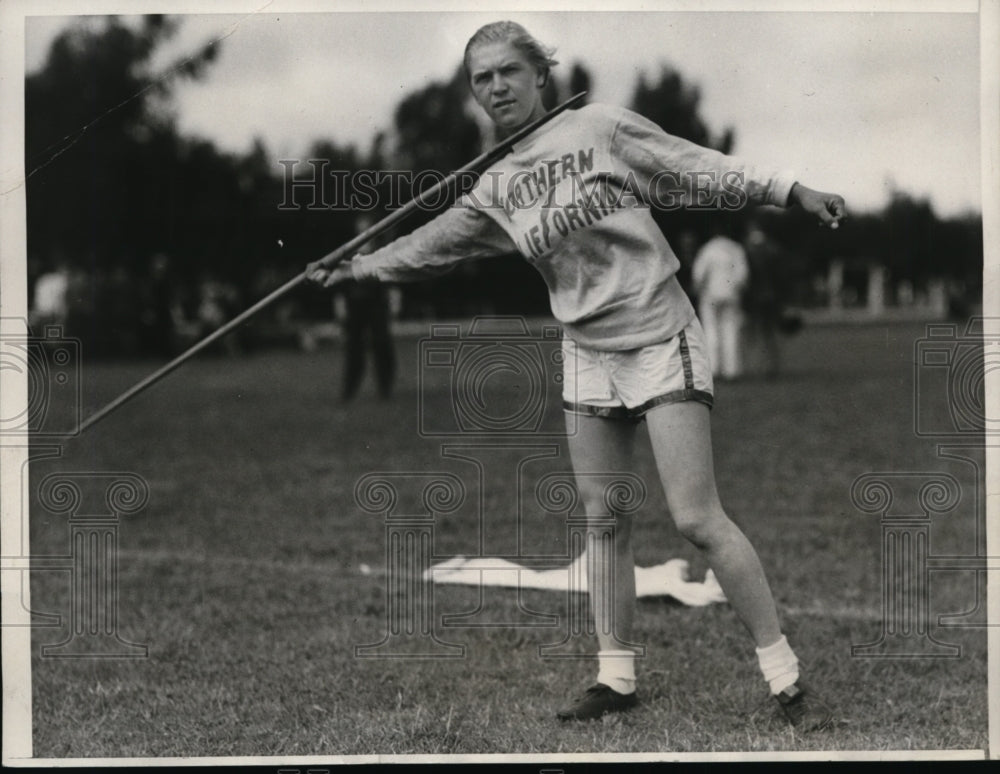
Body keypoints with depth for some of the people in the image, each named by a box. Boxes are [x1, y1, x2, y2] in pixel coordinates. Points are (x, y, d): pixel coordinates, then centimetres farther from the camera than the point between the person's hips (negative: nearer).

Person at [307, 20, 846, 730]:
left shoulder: (600, 127, -6)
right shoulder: (495, 190, 8)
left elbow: (701, 168, -7)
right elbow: (431, 245, 16)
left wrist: (790, 190, -12)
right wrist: (357, 268, 13)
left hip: (660, 340, -6)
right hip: (588, 353, 6)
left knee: (698, 519, -10)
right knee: (604, 519, 9)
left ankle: (787, 678, -3)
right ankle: (616, 677, 20)